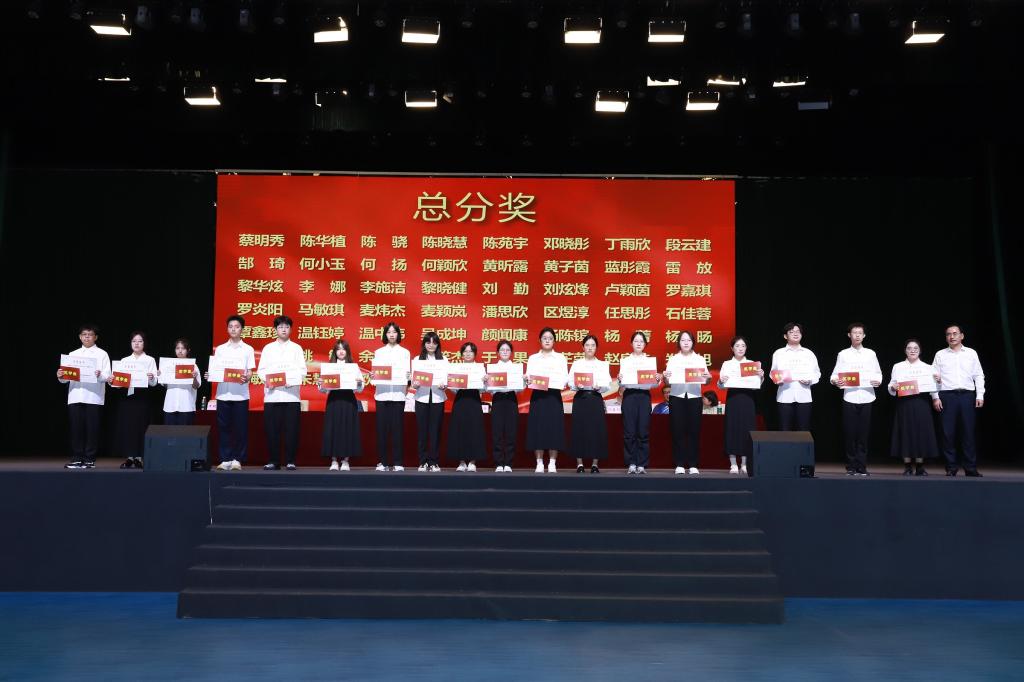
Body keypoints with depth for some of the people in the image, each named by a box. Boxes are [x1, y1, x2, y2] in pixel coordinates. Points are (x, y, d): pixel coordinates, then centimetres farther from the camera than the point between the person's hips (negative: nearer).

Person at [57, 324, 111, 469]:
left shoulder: (102, 354, 7)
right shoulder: (73, 354, 16)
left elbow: (107, 375, -3)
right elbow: (67, 376, 11)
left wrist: (100, 375, -23)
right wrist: (61, 376, -10)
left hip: (94, 396, -3)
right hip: (75, 396, 3)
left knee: (92, 428, -2)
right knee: (76, 428, 2)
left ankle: (89, 459, 4)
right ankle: (77, 458, 9)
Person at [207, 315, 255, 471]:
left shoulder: (248, 349, 6)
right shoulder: (220, 349, 11)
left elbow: (250, 372, 2)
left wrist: (246, 378, -19)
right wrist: (209, 375, -10)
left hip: (240, 395, -2)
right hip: (223, 393, 2)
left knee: (240, 428, -1)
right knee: (223, 427, 2)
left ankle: (237, 459, 6)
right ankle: (225, 459, 8)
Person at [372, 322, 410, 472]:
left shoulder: (404, 352, 10)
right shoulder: (378, 352, 12)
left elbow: (407, 373, 6)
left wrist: (408, 378, -13)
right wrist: (374, 377, -14)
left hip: (398, 394, -1)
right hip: (382, 393, 1)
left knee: (396, 427, -3)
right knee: (382, 427, -2)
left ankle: (397, 462, 0)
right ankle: (382, 462, 4)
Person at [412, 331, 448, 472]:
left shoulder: (443, 360, 6)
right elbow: (413, 378, 3)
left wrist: (444, 385, -19)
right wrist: (415, 384, -19)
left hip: (438, 398, 0)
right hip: (422, 398, 0)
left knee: (435, 430, 3)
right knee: (422, 430, 2)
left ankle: (434, 462, 10)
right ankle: (423, 461, 10)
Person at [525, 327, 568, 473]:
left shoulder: (561, 358, 10)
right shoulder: (533, 358, 11)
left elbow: (565, 377, 2)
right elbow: (528, 376, 3)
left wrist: (562, 382, -20)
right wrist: (527, 380, -20)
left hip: (554, 395, 0)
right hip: (538, 395, 0)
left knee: (554, 428, -3)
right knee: (538, 428, -3)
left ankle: (552, 463, 3)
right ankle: (539, 463, 3)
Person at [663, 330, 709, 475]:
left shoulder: (700, 359, 10)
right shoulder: (673, 359, 9)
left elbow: (706, 381, 6)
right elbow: (668, 382, 5)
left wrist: (708, 378, -15)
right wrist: (665, 377, -16)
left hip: (695, 397, 0)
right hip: (677, 397, 0)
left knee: (694, 430, 0)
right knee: (678, 430, -2)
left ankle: (693, 464, 5)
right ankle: (680, 464, 4)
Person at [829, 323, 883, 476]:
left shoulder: (870, 354, 11)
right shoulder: (843, 354, 8)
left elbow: (878, 373, 12)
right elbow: (835, 374, 4)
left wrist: (878, 381, -9)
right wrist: (834, 381, -17)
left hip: (866, 397, 1)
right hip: (849, 397, -1)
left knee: (864, 434, 1)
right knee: (850, 433, -1)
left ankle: (861, 467, 7)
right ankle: (851, 467, 7)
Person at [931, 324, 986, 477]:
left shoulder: (971, 353, 11)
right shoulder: (940, 355, 9)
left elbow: (979, 376, 10)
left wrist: (980, 395, 1)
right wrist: (935, 397, -3)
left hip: (967, 395, 0)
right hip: (947, 396, 0)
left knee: (968, 432, -1)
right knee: (948, 433, -2)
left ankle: (971, 468, 4)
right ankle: (951, 468, 4)